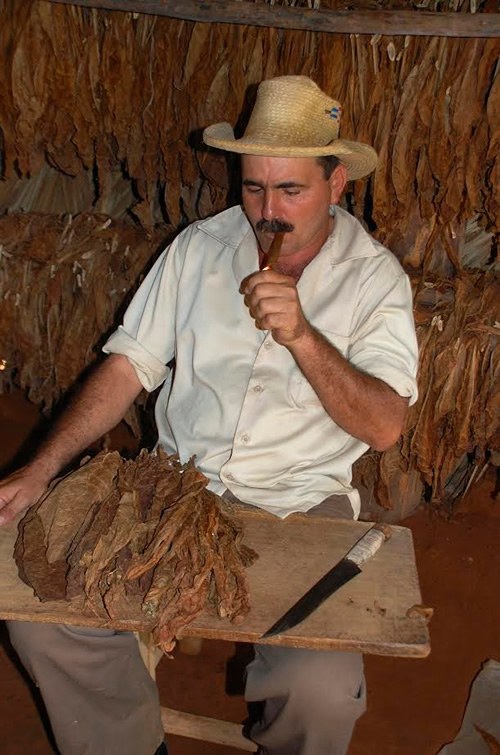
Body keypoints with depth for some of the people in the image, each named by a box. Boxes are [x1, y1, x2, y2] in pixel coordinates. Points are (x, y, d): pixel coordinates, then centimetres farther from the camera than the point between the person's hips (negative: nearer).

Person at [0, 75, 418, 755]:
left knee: (324, 692, -23)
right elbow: (128, 367, 3)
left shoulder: (375, 277, -4)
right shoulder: (200, 247, 3)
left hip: (302, 503, -2)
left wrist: (302, 336, -27)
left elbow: (384, 427, -12)